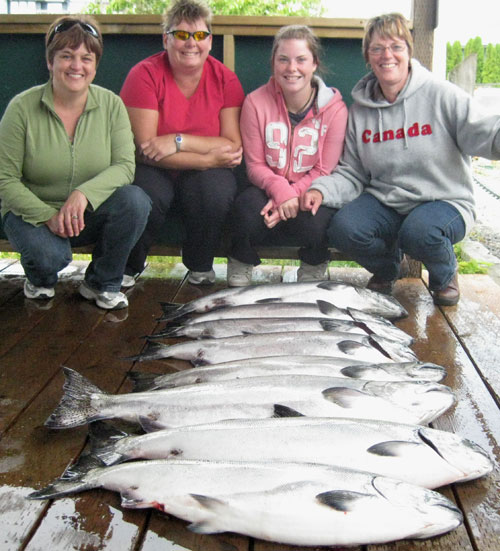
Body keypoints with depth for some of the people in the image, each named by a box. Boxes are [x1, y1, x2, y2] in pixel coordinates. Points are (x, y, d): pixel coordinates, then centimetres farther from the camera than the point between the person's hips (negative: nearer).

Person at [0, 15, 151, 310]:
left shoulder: (111, 105, -5)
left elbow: (125, 166, -14)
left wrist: (84, 193, -32)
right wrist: (48, 216, -24)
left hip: (89, 215, 2)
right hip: (34, 212, -2)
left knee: (135, 200, -27)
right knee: (48, 255, -34)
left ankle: (102, 283, -3)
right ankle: (41, 279, 9)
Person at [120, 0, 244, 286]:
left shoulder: (225, 79, -4)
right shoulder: (145, 75, -11)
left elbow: (233, 146, -12)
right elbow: (145, 149, -18)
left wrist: (179, 141, -24)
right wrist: (209, 158, -23)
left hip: (203, 174, 2)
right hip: (155, 170, -1)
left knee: (217, 191, -31)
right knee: (149, 196, -34)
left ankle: (200, 266, 0)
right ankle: (128, 267, -1)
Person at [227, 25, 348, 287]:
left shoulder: (334, 108, -8)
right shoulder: (256, 102, -6)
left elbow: (325, 171, -7)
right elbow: (255, 165, -5)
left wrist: (292, 196, -23)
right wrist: (279, 189, -26)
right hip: (269, 186, 1)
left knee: (314, 222, -33)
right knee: (248, 206, -33)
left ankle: (313, 268, 4)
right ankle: (239, 269, -3)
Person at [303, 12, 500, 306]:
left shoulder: (441, 94, -8)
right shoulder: (360, 109, 6)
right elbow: (353, 173, 7)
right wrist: (321, 190, -13)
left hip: (444, 202, -4)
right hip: (384, 203, 4)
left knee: (418, 232, -36)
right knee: (343, 228, -23)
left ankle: (445, 274, 3)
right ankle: (387, 268, 12)